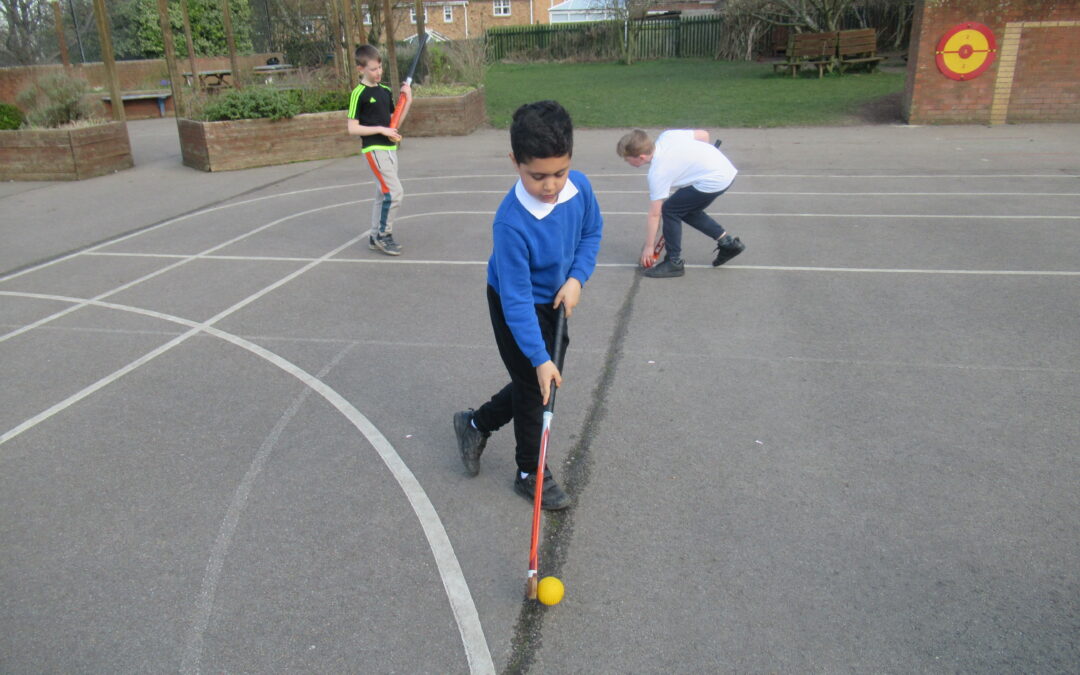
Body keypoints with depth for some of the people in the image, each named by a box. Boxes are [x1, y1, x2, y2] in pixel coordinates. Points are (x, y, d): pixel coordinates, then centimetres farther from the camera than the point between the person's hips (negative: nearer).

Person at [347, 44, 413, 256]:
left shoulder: (385, 91, 11)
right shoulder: (359, 94, -10)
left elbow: (395, 121, 15)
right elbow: (353, 129, -13)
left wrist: (407, 101, 3)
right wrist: (381, 129, -17)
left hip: (389, 148, 8)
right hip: (374, 149, -8)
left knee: (383, 194, 13)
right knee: (395, 192, -15)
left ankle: (375, 237, 23)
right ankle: (383, 234, -2)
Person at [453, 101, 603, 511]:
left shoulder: (579, 186, -18)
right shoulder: (511, 223, -35)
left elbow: (592, 233, 2)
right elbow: (516, 299, -31)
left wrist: (576, 278, -13)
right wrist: (540, 358, -31)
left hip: (553, 300, 7)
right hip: (514, 307, -6)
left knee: (538, 384, 16)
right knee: (533, 387, 3)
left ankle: (476, 424, 38)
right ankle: (531, 474, 25)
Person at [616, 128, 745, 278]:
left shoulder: (657, 173, -16)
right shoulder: (666, 136, 1)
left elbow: (654, 214, -10)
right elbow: (703, 134, 10)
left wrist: (649, 246, -1)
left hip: (713, 181, -10)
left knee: (669, 210, -2)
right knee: (688, 210, 21)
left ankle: (674, 263, 5)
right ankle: (728, 243, 25)